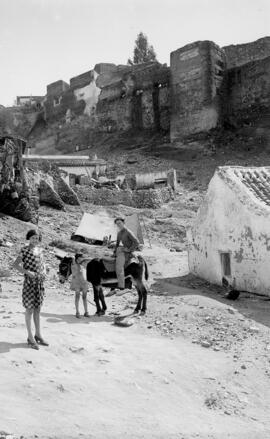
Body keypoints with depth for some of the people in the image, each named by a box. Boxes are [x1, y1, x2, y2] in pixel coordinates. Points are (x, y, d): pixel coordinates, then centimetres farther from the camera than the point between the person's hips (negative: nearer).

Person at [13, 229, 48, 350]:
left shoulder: (40, 250, 11)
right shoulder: (25, 250, -6)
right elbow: (15, 265, -10)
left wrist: (44, 272, 2)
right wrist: (27, 272, -21)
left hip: (40, 282, 6)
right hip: (29, 282, -6)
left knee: (37, 309, 12)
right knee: (30, 309, 0)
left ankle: (38, 335, 21)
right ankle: (30, 337, 9)